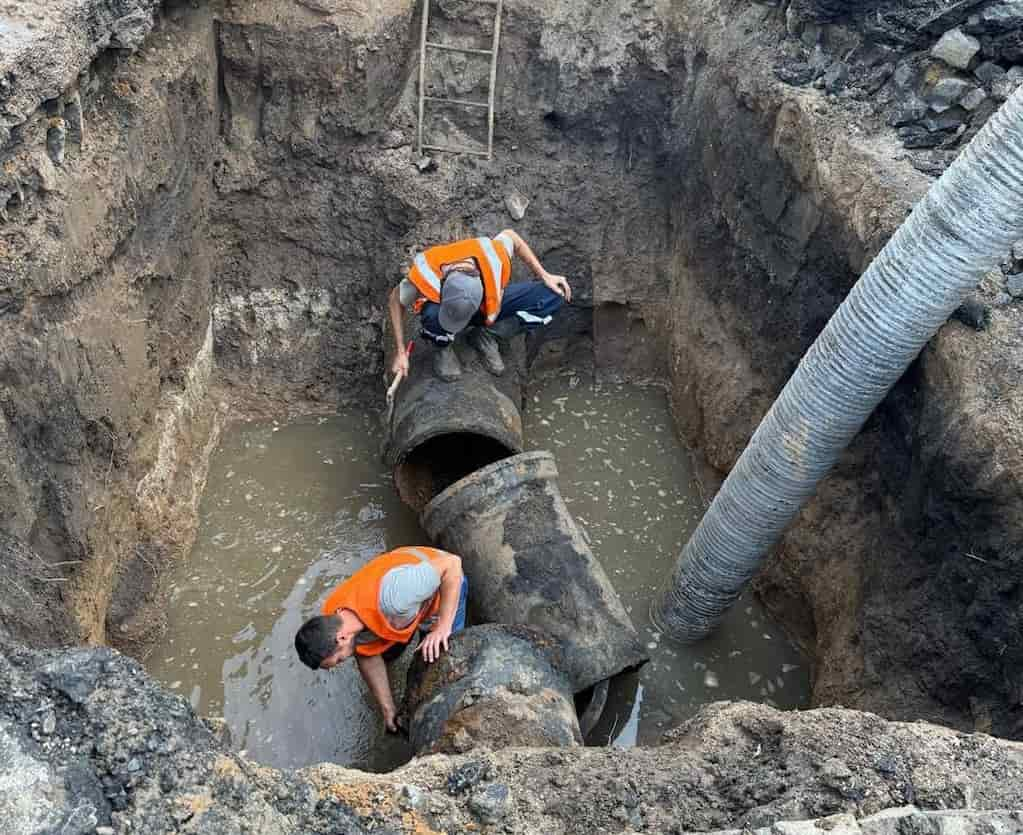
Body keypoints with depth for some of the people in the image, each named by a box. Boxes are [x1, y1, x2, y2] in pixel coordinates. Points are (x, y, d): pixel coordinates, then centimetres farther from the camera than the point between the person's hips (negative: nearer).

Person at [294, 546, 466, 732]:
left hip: (445, 587, -5)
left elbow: (452, 563, -39)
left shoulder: (389, 595, -46)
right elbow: (368, 657, -5)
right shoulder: (333, 619, -22)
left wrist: (442, 628, -37)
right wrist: (388, 709, -4)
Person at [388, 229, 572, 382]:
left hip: (490, 304, 3)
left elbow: (511, 236, -12)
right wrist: (401, 353, -17)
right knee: (432, 316, -43)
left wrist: (544, 276, -13)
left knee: (553, 295, -19)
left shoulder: (494, 257, -36)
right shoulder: (424, 277, -38)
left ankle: (487, 337, -7)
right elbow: (395, 301, -18)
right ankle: (443, 348, -5)